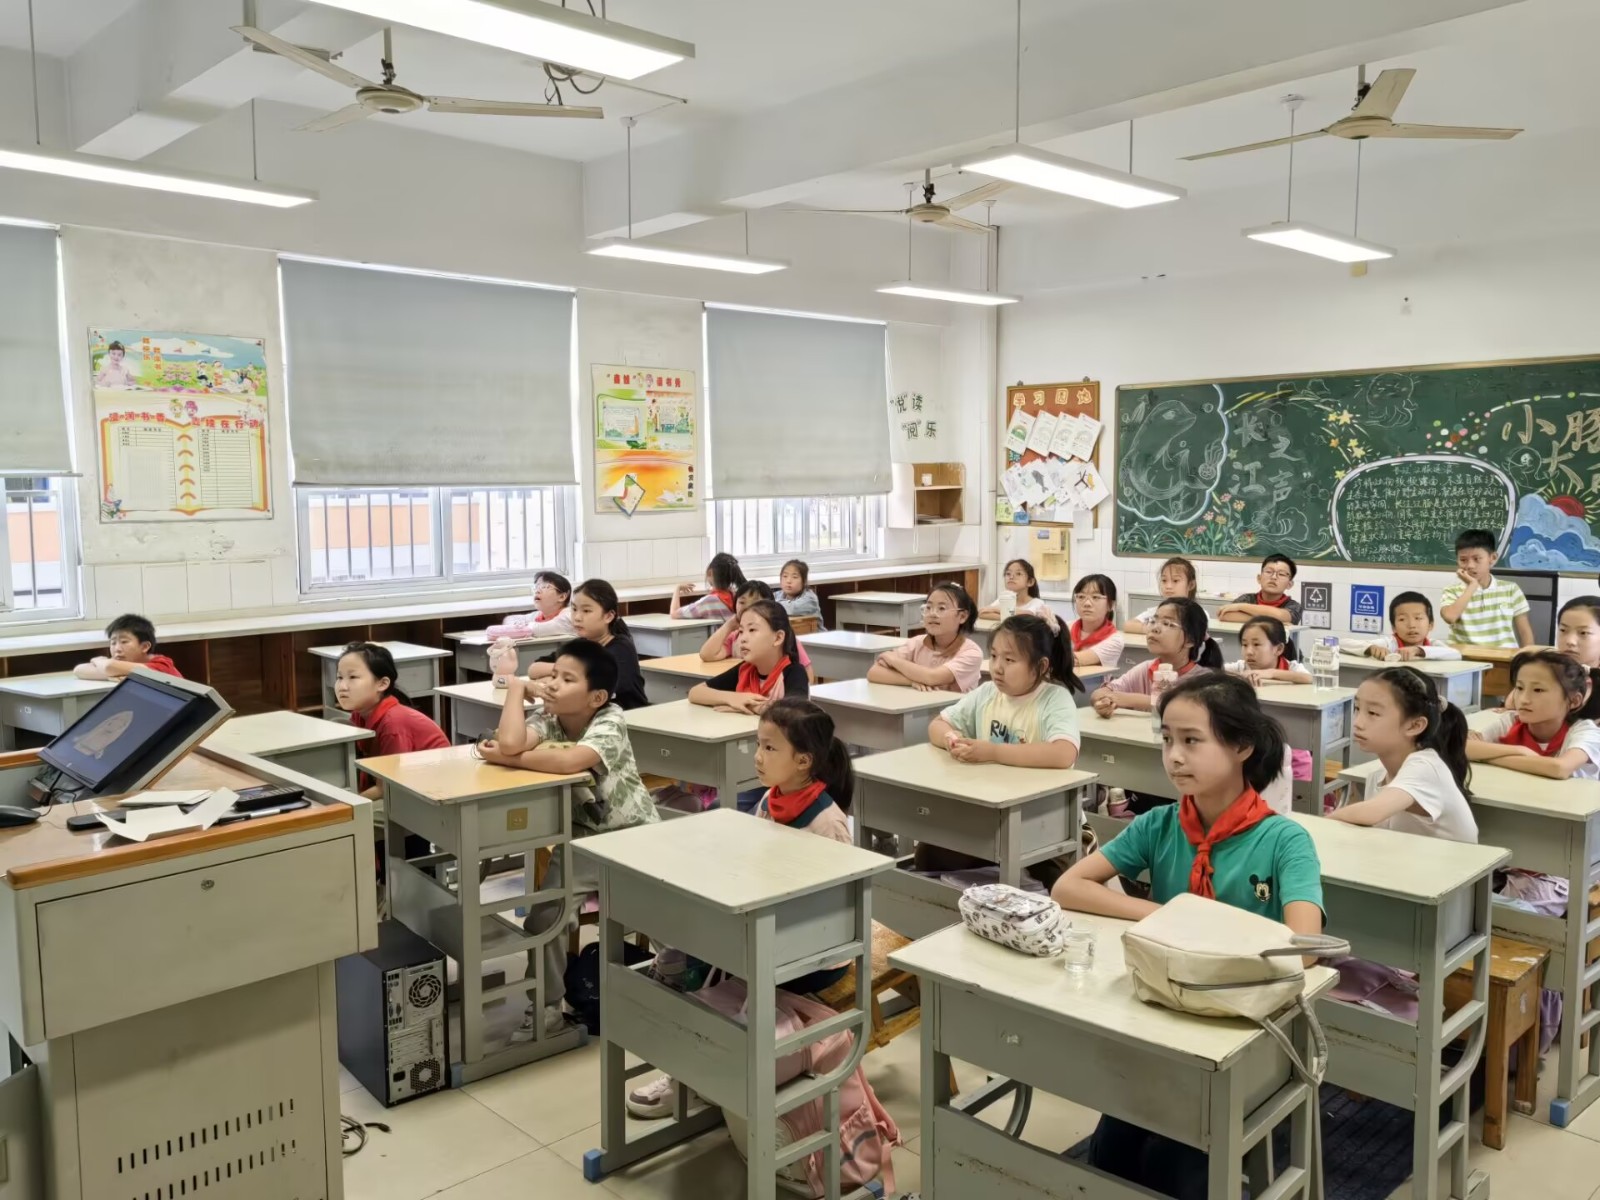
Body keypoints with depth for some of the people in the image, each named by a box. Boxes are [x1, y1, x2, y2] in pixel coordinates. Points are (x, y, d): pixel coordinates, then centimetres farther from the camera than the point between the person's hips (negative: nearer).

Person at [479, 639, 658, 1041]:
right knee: (543, 918, -11)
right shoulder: (547, 718, -9)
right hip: (581, 837, 4)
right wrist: (516, 687, -20)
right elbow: (510, 742, -32)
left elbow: (569, 760, -43)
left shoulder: (609, 723, -23)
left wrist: (506, 759, -31)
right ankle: (546, 1009, 9)